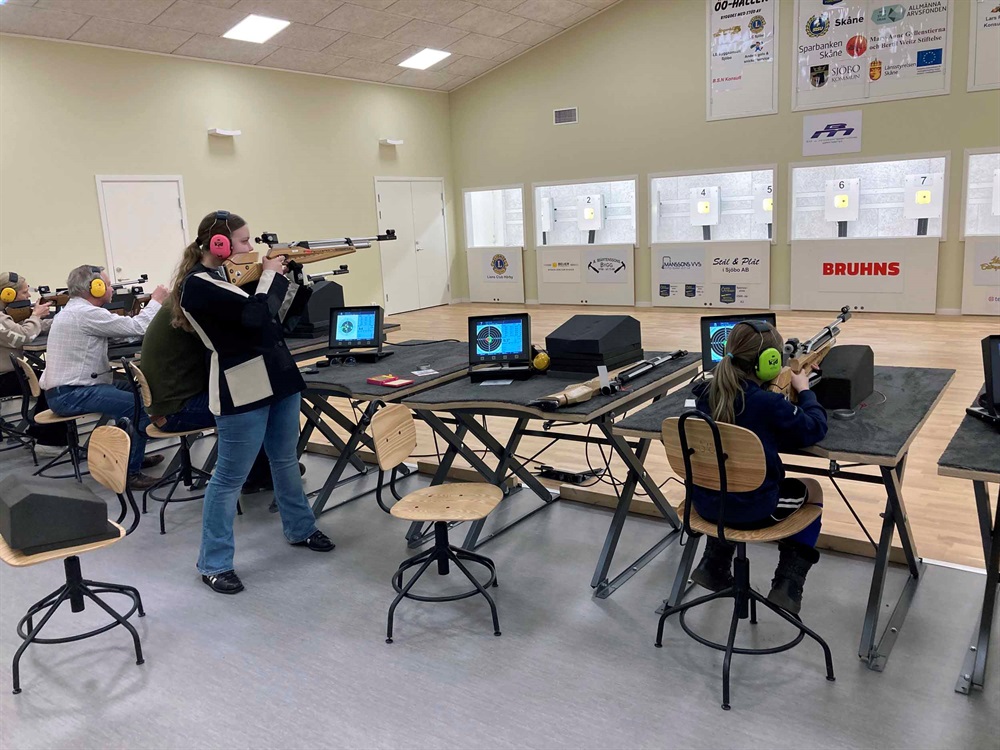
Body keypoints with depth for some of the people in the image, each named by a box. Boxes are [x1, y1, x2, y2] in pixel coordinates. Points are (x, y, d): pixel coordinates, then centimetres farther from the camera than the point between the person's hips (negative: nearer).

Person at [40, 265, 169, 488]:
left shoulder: (74, 310, 16)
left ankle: (132, 454, 25)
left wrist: (151, 304, 12)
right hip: (70, 395, -11)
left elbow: (121, 330, 15)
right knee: (144, 405, -18)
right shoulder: (85, 313, -18)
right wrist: (155, 301, -3)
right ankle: (130, 472, -12)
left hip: (65, 388, 11)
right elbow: (137, 328, -19)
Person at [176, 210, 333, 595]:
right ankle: (214, 563, 14)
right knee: (230, 477, 0)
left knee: (286, 460, 21)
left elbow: (281, 311, 17)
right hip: (242, 391, -9)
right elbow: (254, 315, -26)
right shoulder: (198, 285, -15)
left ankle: (300, 528, 39)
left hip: (279, 377, 9)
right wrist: (270, 274, -10)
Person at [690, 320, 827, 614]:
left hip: (706, 502, 5)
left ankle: (713, 566, 33)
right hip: (754, 510, -5)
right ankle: (788, 586, 18)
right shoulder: (769, 403, -22)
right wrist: (803, 388, 6)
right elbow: (815, 429, -7)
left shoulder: (707, 393, -4)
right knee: (810, 489, 24)